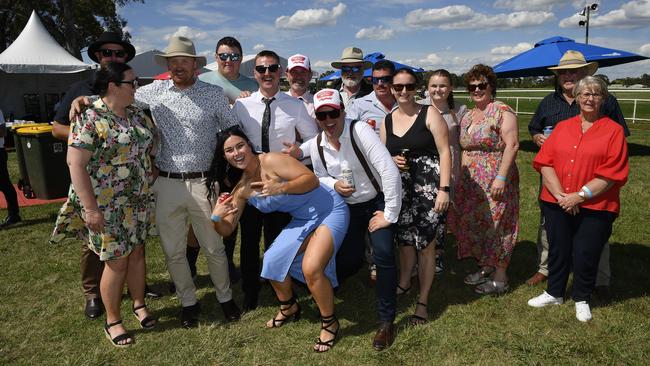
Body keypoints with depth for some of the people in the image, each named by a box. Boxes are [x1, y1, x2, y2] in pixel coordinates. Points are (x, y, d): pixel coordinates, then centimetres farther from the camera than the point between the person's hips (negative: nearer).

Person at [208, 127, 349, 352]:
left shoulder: (271, 160, -20)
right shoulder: (241, 189, 1)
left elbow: (312, 180, -24)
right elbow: (227, 229, 2)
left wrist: (281, 188, -37)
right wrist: (216, 217, -18)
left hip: (329, 210, -7)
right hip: (303, 219, 8)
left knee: (311, 268, -22)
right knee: (273, 261, 4)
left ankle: (330, 323, 3)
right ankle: (289, 308, 34)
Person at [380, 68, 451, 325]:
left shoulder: (429, 114, -5)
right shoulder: (387, 120, 10)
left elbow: (444, 152, -9)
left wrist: (444, 189, -16)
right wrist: (391, 161, -6)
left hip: (428, 189, -4)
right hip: (400, 191, 4)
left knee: (426, 245, 3)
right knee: (404, 240, 14)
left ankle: (423, 300, 19)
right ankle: (404, 282, 41)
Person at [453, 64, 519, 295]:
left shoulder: (502, 111, -9)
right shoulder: (466, 117, 14)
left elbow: (512, 145, -16)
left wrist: (501, 177, -23)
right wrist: (461, 178, 12)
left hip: (496, 182, -7)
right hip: (470, 182, 7)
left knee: (496, 224, 0)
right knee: (473, 223, 11)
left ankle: (500, 277, 13)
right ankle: (485, 267, 28)